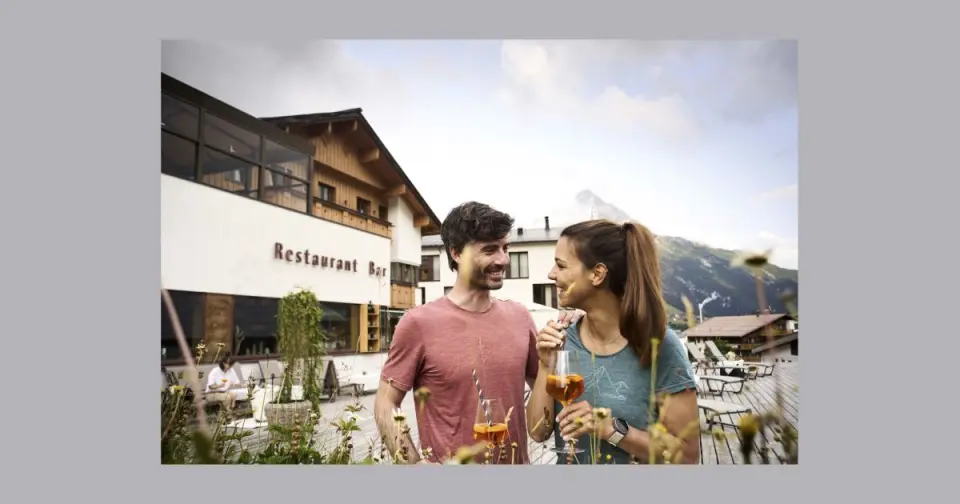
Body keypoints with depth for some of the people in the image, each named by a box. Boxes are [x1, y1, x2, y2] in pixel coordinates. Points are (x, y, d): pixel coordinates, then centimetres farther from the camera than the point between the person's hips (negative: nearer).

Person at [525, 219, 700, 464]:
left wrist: (612, 428, -28)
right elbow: (539, 432, -9)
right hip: (566, 463, 3)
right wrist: (546, 367, -21)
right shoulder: (564, 338, -11)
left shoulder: (660, 346, -21)